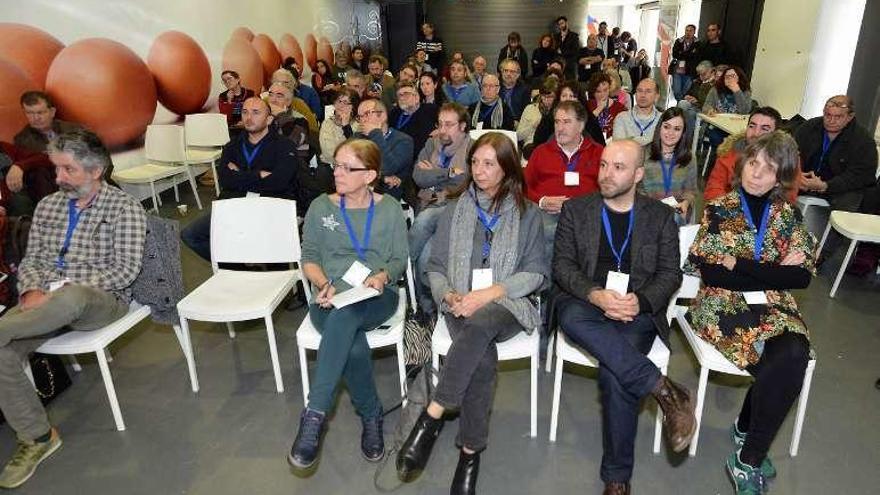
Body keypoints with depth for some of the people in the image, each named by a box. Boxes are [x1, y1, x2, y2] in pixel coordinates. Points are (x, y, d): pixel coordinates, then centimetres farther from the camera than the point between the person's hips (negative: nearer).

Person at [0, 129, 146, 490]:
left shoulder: (125, 208, -5)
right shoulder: (47, 206, 13)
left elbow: (126, 270, -13)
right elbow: (30, 259, 15)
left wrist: (59, 288, -19)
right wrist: (32, 290, -8)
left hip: (102, 299, -5)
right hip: (47, 299, 6)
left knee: (71, 299, -41)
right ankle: (37, 436, -5)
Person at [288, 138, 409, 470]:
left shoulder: (389, 209, 9)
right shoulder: (321, 207, 11)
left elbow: (400, 259, 10)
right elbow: (309, 258, 11)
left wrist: (382, 276, -12)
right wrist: (323, 284, -9)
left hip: (377, 296, -1)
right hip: (330, 298, 1)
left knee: (345, 315, -38)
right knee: (352, 344, -33)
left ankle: (314, 415, -34)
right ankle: (371, 415, -8)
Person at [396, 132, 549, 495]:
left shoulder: (527, 214, 9)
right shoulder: (456, 210, 14)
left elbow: (536, 273, 2)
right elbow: (436, 266, 13)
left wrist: (489, 292, -13)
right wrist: (448, 295, -10)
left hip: (507, 305, -1)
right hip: (460, 305, 1)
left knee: (479, 323, -38)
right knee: (483, 356, -33)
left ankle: (432, 417, -31)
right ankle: (470, 451, -21)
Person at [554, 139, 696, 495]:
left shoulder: (660, 216, 11)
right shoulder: (576, 210, 9)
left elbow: (670, 273, 6)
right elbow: (562, 265, 2)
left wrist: (640, 301, -14)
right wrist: (596, 295, -17)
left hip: (637, 310, 0)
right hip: (586, 302, 1)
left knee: (615, 372, -28)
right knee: (571, 316, -37)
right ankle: (664, 390, -32)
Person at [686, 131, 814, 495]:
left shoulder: (788, 215, 11)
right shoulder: (718, 210, 1)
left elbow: (803, 276, 0)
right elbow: (711, 275, -9)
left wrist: (739, 265, -11)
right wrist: (774, 273, -8)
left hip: (775, 306, 4)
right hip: (723, 304, -3)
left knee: (795, 355, -27)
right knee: (785, 363, -26)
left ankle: (747, 460, -7)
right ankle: (750, 456, -5)